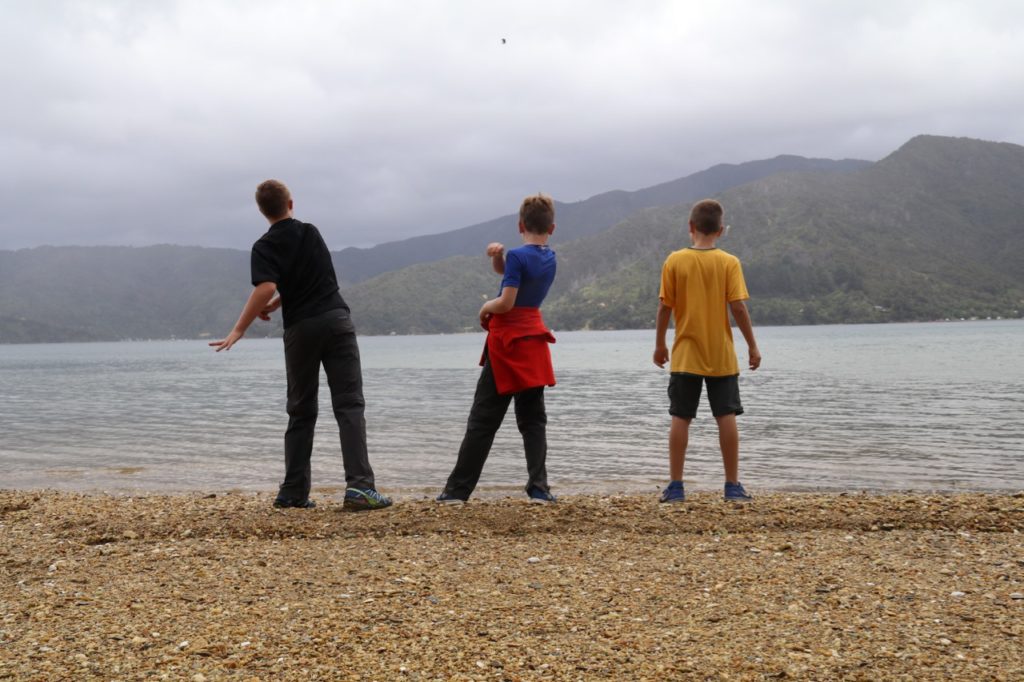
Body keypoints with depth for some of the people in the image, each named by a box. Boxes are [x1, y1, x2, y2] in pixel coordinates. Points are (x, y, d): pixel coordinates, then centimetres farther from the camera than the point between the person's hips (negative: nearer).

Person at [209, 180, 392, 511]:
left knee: (301, 411, 11)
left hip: (301, 329, -1)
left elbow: (266, 288, -19)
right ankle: (359, 486, -16)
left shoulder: (265, 247, -2)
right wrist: (272, 306, 25)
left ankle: (294, 492, 11)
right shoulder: (311, 232, 12)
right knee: (349, 404, -4)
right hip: (337, 320, 1)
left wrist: (238, 330, -16)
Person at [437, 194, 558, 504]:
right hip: (533, 342, 6)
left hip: (506, 343, -5)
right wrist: (498, 253, -2)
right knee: (533, 419, 7)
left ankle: (457, 490, 4)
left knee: (482, 420, -1)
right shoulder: (549, 259, 9)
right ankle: (539, 488, -3)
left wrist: (485, 308, 1)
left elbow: (505, 303, -19)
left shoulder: (517, 256, -14)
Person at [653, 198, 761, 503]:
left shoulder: (675, 261, -3)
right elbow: (738, 307, -9)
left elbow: (665, 307, -2)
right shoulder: (729, 262, -5)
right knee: (726, 417, 5)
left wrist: (660, 344, 9)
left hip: (685, 355, 0)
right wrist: (752, 346, 0)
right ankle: (733, 486, 8)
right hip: (721, 355, 0)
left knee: (680, 418, 5)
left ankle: (675, 486, 6)